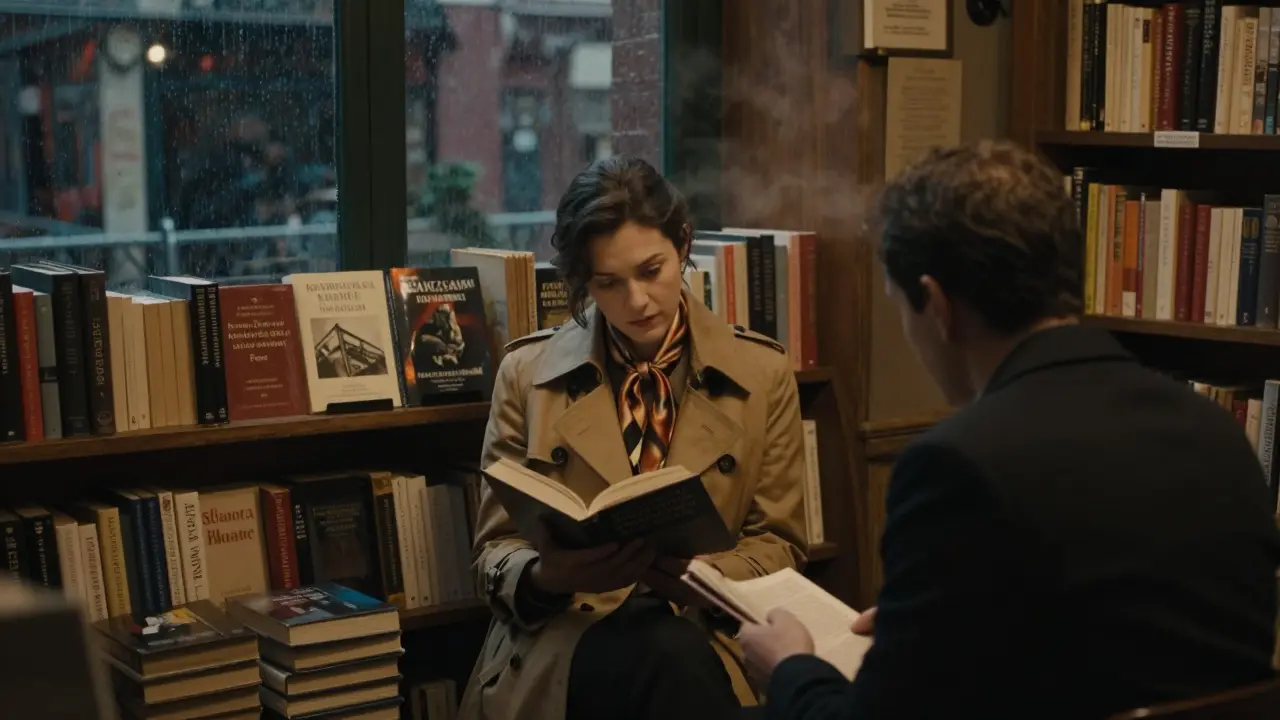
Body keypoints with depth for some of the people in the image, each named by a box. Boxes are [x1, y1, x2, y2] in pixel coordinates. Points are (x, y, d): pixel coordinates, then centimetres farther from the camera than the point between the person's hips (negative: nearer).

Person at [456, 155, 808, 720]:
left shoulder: (761, 374, 7)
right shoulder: (527, 373, 6)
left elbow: (777, 546, 9)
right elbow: (496, 550, 8)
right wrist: (548, 576, -17)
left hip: (706, 631, 2)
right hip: (563, 637, -1)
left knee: (678, 645, -37)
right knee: (674, 654, -36)